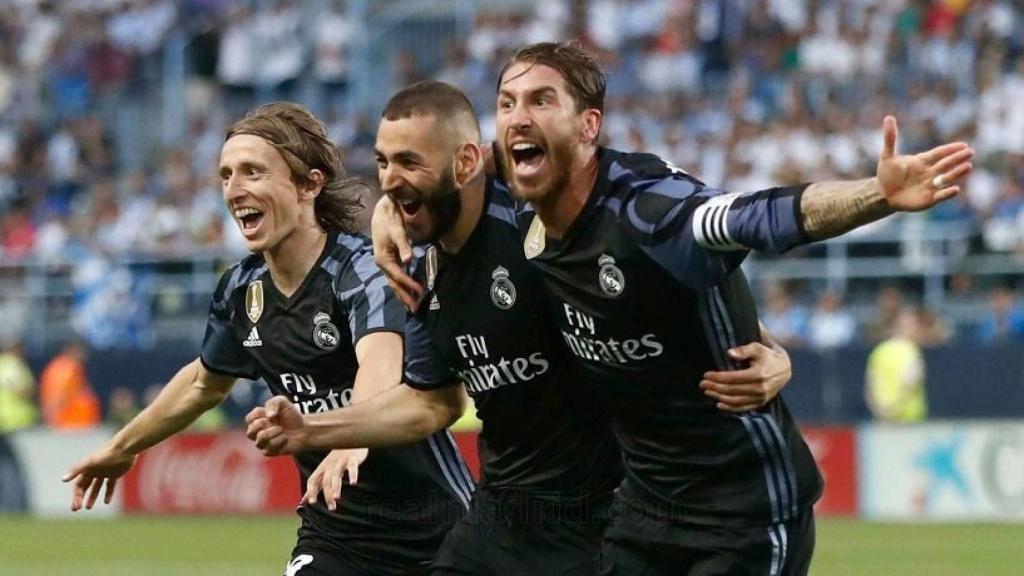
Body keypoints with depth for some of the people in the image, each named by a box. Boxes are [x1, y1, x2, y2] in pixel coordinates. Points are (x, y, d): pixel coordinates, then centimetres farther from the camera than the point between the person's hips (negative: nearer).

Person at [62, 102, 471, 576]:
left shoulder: (362, 270, -19)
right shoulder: (242, 289, 1)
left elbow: (380, 366, -41)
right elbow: (206, 380, 23)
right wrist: (122, 448, 34)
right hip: (331, 534, 5)